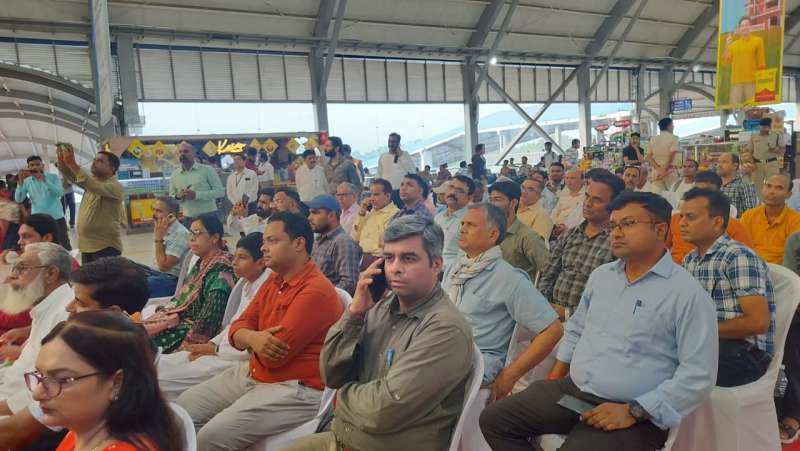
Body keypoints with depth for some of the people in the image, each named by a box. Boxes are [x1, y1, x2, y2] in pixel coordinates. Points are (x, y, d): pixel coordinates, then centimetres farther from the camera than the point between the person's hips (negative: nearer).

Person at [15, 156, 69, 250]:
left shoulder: (53, 177, -1)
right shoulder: (27, 182, 4)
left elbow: (60, 193, -17)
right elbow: (18, 200, -4)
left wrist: (43, 179, -23)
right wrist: (21, 181, -15)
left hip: (57, 218, -2)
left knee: (65, 245, 5)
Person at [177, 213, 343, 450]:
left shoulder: (316, 290, -22)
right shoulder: (273, 280, 9)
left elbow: (274, 356, -23)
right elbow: (237, 329, 7)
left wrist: (251, 340, 0)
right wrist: (252, 338, -17)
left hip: (295, 389, -9)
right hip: (252, 374, 9)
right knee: (183, 407, 7)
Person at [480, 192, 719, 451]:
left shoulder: (688, 292, -10)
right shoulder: (600, 276, 11)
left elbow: (698, 374, -14)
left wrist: (633, 412, -18)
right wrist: (554, 378, 13)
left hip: (631, 411, -6)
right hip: (572, 390, 6)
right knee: (495, 419, -2)